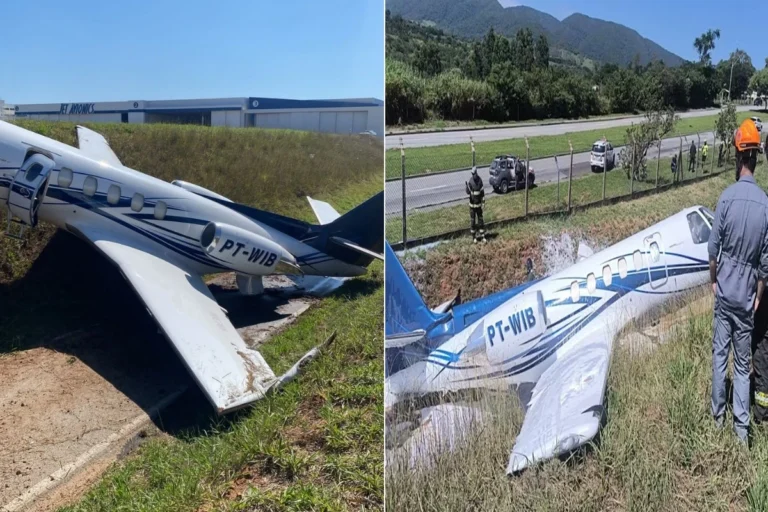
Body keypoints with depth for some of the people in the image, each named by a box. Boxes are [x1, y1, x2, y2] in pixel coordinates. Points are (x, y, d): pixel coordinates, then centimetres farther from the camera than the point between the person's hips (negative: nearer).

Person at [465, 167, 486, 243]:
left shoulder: (480, 180, -5)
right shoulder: (470, 181, -7)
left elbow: (482, 191, 2)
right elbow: (468, 192, -12)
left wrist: (483, 198, -4)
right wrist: (466, 186, -30)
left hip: (479, 203, 1)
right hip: (472, 204, -1)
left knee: (480, 219, 5)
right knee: (472, 220, 3)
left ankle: (482, 236, 10)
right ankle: (474, 237, 13)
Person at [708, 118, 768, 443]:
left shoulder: (726, 197, -13)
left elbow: (713, 248, -7)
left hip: (724, 291, -1)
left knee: (720, 354, 12)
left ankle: (718, 415, 23)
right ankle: (742, 427, 15)